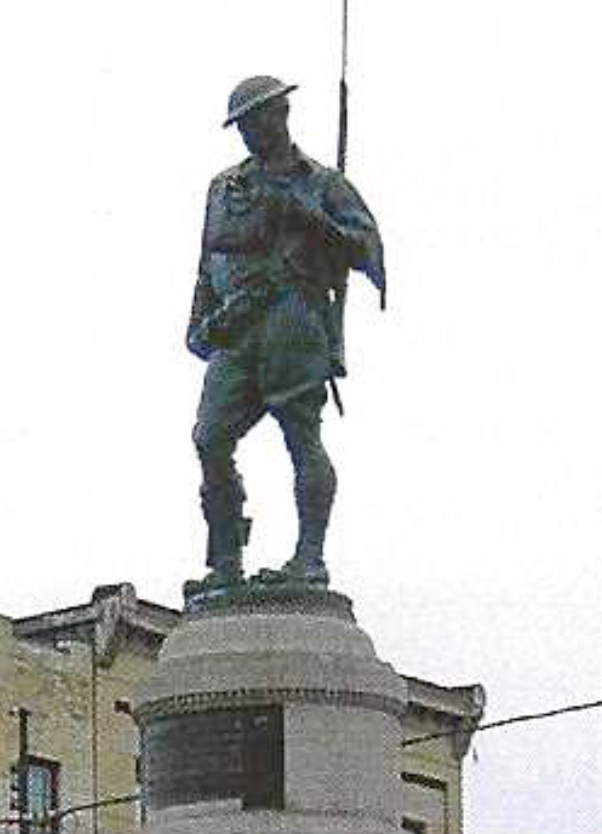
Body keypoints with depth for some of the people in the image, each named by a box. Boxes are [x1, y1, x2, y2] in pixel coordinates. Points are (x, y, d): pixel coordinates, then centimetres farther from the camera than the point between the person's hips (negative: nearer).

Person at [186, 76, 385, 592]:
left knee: (304, 441, -11)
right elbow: (209, 265, 27)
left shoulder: (322, 184, 10)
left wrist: (308, 221, -11)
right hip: (236, 335, 5)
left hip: (296, 328, -5)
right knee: (212, 439, -6)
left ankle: (311, 557, -12)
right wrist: (200, 328, 18)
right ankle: (225, 564, 0)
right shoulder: (226, 188, 23)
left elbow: (365, 248, 1)